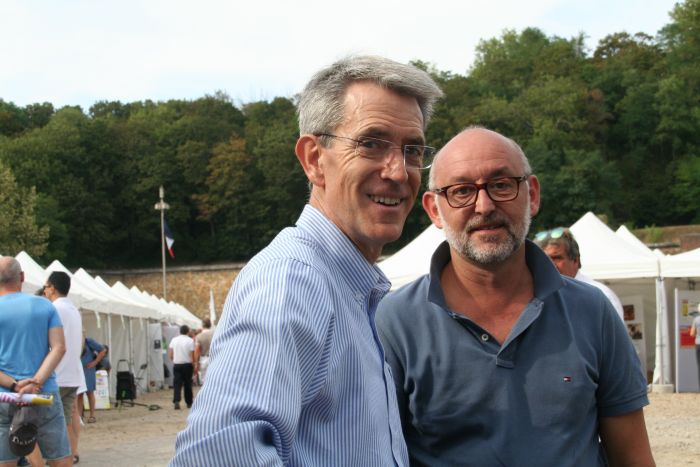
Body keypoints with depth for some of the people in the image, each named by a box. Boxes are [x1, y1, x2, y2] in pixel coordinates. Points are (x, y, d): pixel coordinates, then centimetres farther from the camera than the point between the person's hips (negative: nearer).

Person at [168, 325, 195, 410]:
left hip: (176, 365, 2)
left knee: (177, 384, 0)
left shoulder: (174, 340, 4)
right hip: (187, 365, -2)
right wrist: (194, 365, -1)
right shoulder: (190, 340, -7)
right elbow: (192, 355, -10)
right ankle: (189, 403, 14)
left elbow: (170, 354, 5)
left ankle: (176, 401, -17)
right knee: (188, 384, 8)